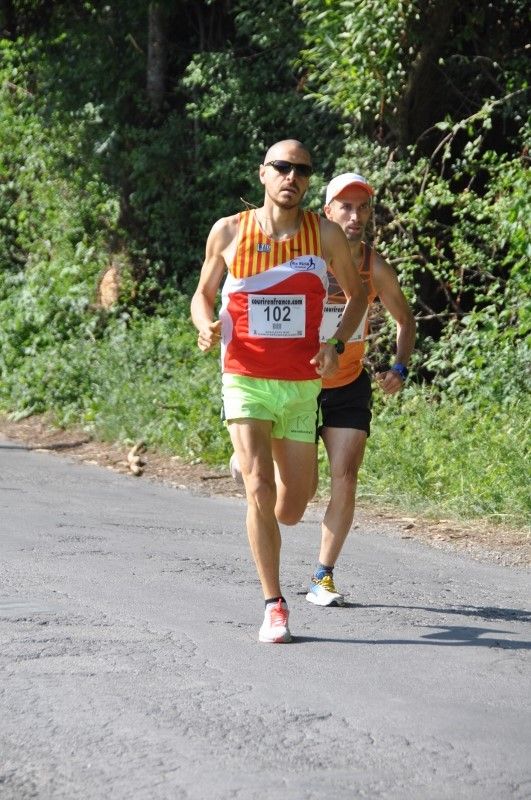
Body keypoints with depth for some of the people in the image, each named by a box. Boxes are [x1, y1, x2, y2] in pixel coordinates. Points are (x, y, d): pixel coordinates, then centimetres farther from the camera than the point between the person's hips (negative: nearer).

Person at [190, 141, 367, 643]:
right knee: (259, 489, -18)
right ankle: (274, 606, -8)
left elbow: (356, 294, 13)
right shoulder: (228, 232, -1)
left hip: (301, 386, 2)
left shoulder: (324, 234, -1)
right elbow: (203, 293, 12)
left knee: (290, 510, 7)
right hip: (245, 380, -1)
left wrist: (336, 343, -4)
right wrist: (206, 327, -11)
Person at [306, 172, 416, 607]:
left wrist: (400, 368, -6)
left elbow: (405, 319, 8)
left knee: (345, 479, -9)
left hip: (349, 386, 2)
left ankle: (323, 578, 3)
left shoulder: (376, 268, -9)